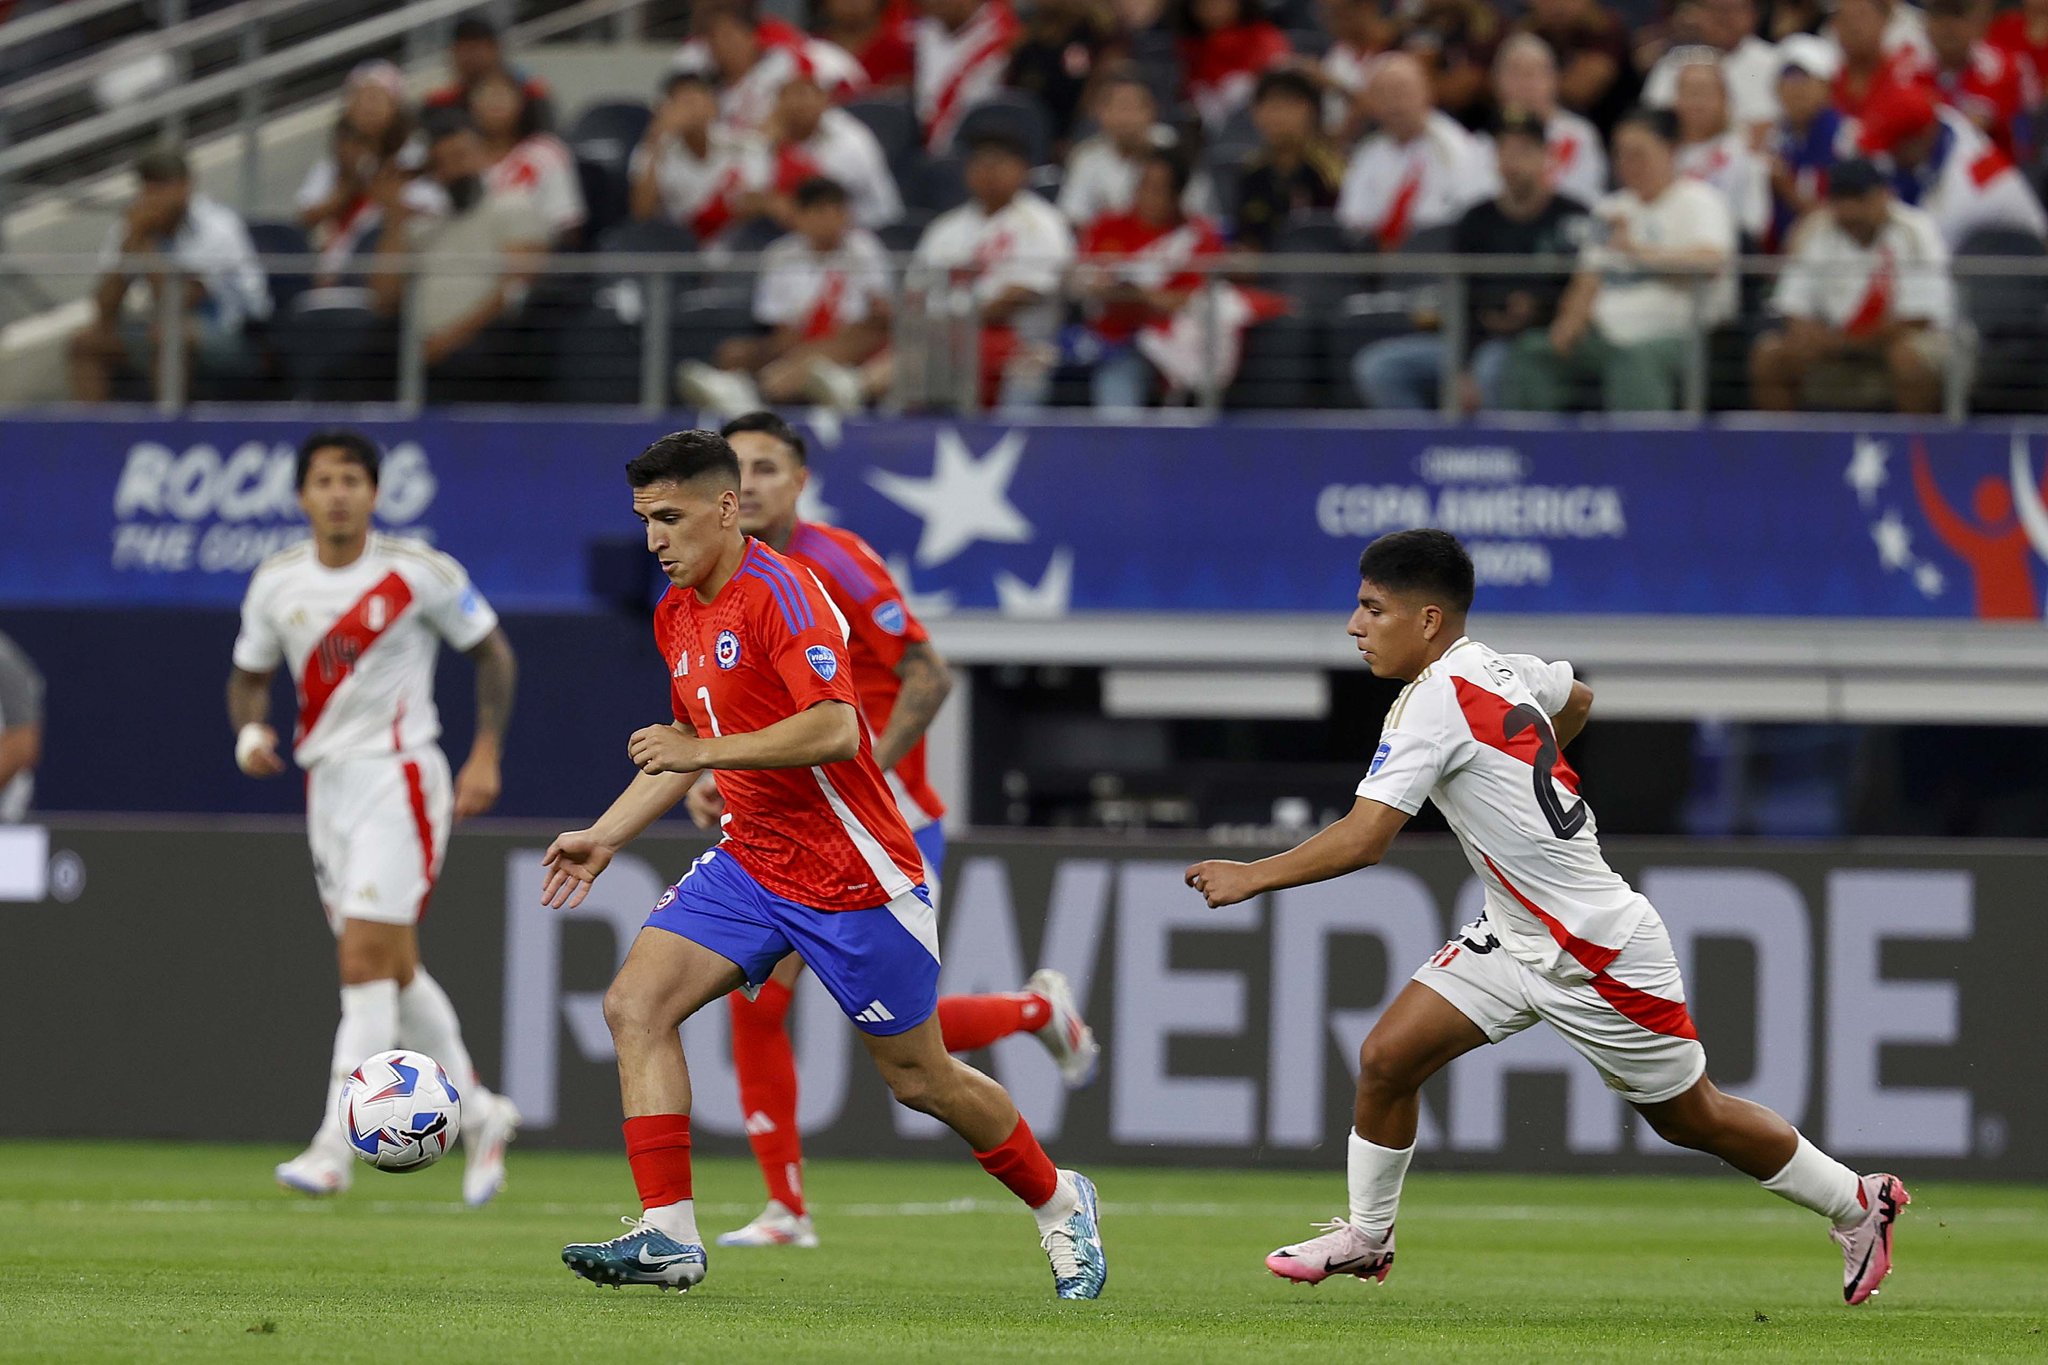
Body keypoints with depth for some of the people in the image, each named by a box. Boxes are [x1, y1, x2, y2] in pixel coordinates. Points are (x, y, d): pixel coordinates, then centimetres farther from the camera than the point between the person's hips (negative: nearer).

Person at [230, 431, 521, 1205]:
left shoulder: (420, 574, -8)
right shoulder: (276, 583, 4)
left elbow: (492, 653, 3)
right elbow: (250, 674, 16)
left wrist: (486, 756, -4)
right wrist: (249, 730, -6)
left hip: (400, 776, -6)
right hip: (327, 783, 6)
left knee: (365, 962, -15)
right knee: (394, 969, 12)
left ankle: (336, 1147, -17)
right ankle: (479, 1115, 28)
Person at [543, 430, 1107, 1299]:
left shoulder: (779, 592, -19)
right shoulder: (676, 614, 9)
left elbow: (835, 729, -29)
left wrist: (705, 751, -29)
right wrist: (606, 835, 18)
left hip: (854, 873, -8)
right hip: (750, 862, 8)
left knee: (918, 1079, 4)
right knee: (635, 1005, -12)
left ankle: (1058, 1201, 29)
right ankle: (668, 1236, -14)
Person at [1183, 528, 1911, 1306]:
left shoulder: (1436, 700, -24)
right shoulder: (1502, 671, 1)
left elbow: (1363, 839, -30)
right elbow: (1576, 699, 24)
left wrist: (1252, 877, -20)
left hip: (1601, 951, -9)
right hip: (1515, 939, 9)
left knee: (1690, 1120, 8)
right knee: (1386, 1058, -2)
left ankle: (1857, 1204, 26)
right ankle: (1366, 1239, 13)